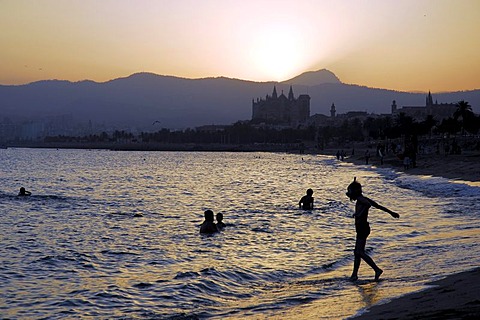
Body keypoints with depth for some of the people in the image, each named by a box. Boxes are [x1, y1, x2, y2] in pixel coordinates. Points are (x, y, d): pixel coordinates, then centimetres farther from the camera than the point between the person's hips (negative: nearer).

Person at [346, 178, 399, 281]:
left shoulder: (360, 199, -12)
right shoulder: (364, 199, 15)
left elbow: (369, 204, -33)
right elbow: (378, 206, 21)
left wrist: (359, 214, -28)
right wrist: (391, 212, 26)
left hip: (362, 229, -10)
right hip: (363, 228, 10)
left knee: (359, 252, -11)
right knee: (357, 252, 13)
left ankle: (377, 270, -12)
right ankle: (354, 274, 17)